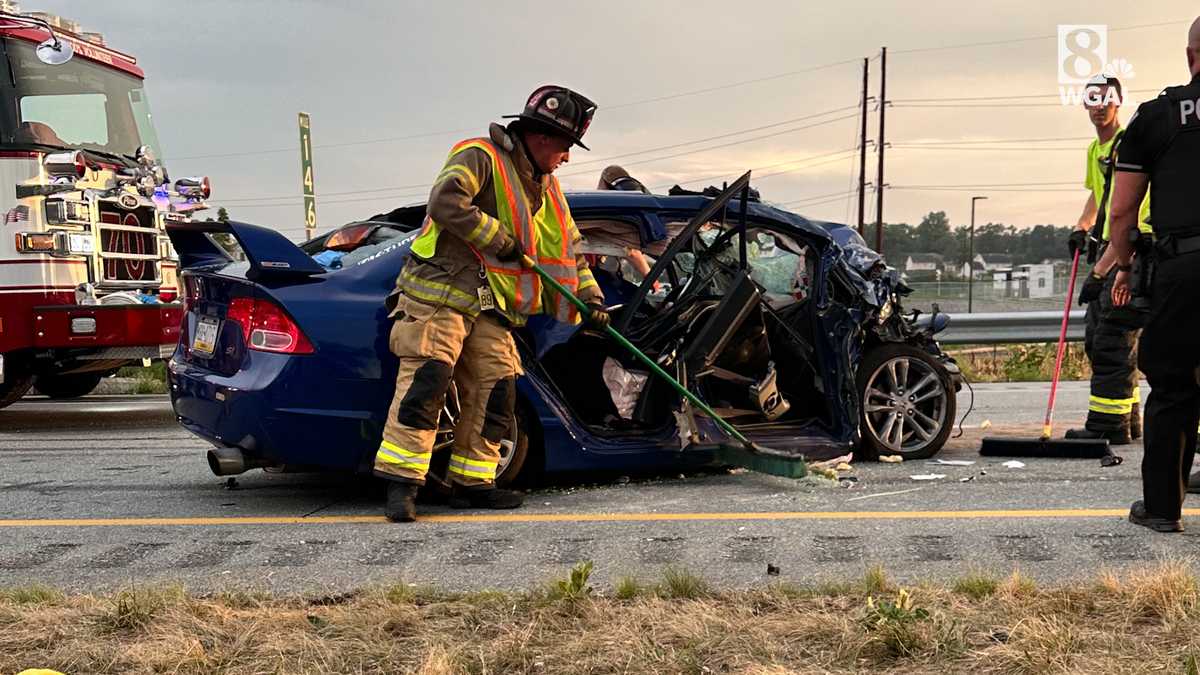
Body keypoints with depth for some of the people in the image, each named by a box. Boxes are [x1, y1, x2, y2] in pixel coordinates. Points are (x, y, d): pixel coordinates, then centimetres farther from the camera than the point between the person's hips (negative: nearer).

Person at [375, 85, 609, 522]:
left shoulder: (545, 187, 20)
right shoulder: (481, 157, -7)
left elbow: (569, 246, 24)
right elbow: (445, 202, -23)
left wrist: (590, 296, 12)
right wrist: (499, 240, -17)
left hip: (490, 306, 9)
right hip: (440, 291, -8)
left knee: (495, 390, 2)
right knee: (427, 379, -16)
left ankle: (471, 482, 10)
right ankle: (401, 481, -16)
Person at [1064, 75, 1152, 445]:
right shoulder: (1095, 150, 14)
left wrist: (1099, 271, -26)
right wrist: (1082, 227, 15)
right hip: (1111, 247, 10)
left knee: (1112, 338, -13)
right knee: (1096, 337, 12)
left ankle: (1110, 424, -10)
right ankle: (1127, 419, 20)